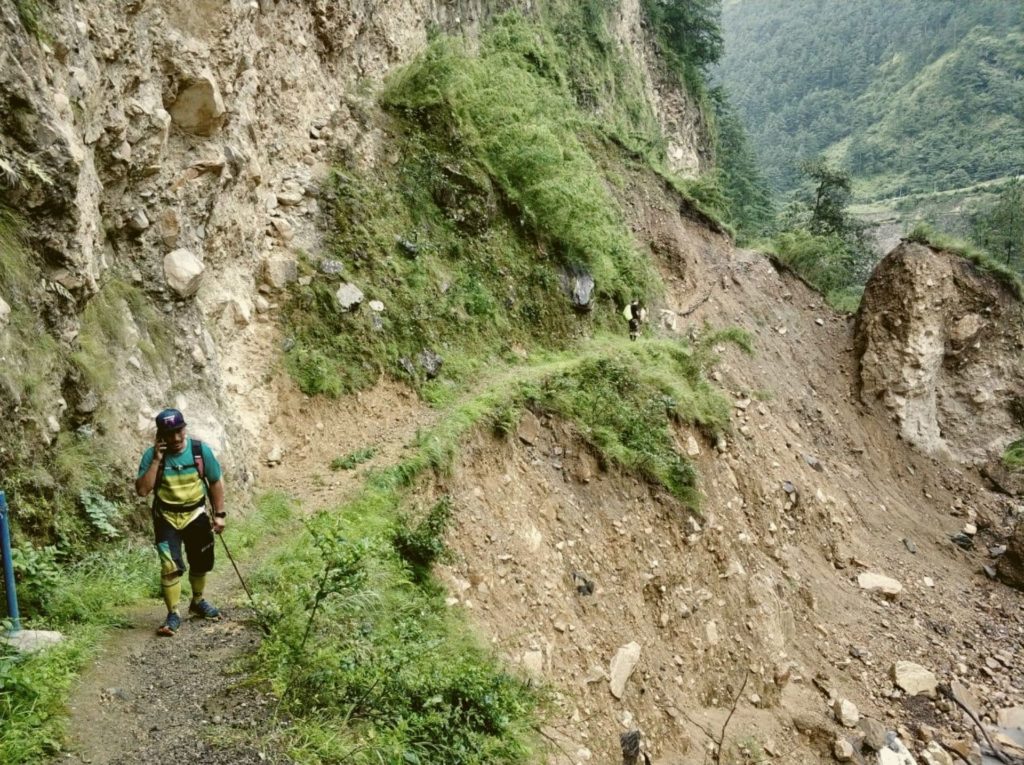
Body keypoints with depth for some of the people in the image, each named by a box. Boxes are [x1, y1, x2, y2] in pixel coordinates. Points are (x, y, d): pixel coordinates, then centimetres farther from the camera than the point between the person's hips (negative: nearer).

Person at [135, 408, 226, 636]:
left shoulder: (201, 450, -12)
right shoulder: (152, 455, -14)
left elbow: (215, 482, 0)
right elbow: (141, 490, -22)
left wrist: (219, 514, -2)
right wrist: (157, 460, -27)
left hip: (196, 515, 2)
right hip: (166, 518, -2)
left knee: (201, 564, 15)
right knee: (171, 566, -14)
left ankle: (198, 602, 40)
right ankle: (173, 615, 0)